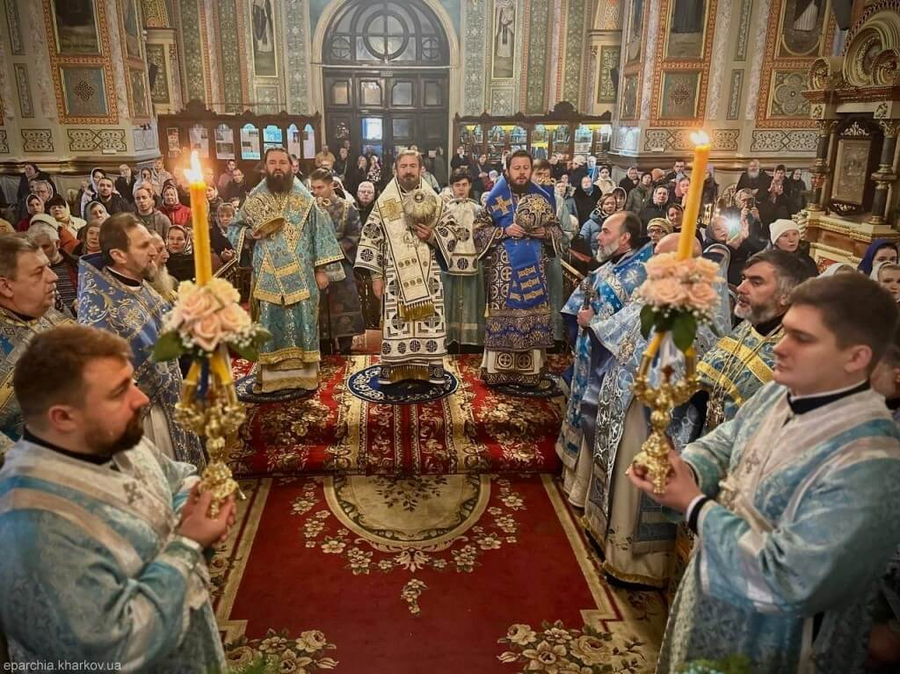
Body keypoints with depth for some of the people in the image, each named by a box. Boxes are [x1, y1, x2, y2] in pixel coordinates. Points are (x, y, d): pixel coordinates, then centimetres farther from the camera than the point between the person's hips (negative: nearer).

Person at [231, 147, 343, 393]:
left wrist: (320, 269, -2)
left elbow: (319, 233, 3)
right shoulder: (254, 199, 5)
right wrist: (250, 233, -11)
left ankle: (305, 374, 12)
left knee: (302, 320, 3)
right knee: (270, 322, 4)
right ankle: (271, 376, 12)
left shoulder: (304, 198, 2)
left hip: (301, 275, -1)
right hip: (268, 276, 1)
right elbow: (234, 228, 12)